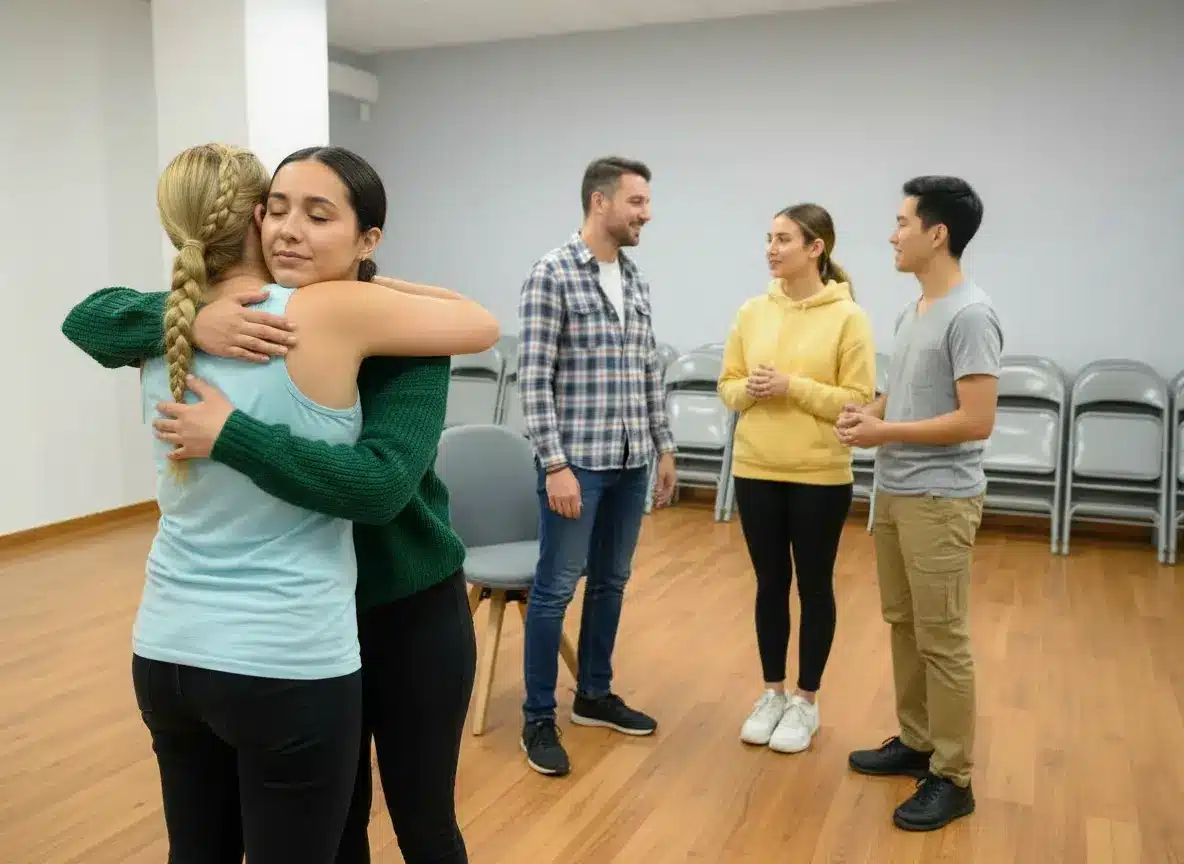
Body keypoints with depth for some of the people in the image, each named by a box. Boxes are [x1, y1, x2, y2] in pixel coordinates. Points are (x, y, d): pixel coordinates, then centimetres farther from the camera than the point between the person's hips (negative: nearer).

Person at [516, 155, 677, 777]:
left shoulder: (636, 280, 11)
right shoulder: (552, 273, -10)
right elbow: (533, 378, -15)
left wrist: (664, 446, 14)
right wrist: (555, 464, -19)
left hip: (631, 461, 7)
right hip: (577, 461, -7)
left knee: (610, 582, 16)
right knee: (555, 588, 2)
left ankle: (594, 695, 32)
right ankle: (539, 718, 16)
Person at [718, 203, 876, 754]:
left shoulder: (848, 317, -8)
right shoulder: (752, 312, 4)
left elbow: (859, 400, -10)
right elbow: (728, 384, 10)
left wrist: (793, 387, -19)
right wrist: (749, 390, -12)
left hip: (820, 475, -3)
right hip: (756, 471, 4)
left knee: (814, 586, 9)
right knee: (770, 583, 13)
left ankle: (806, 702, 25)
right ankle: (772, 694, 29)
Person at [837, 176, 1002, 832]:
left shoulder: (970, 316, -16)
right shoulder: (910, 313, 12)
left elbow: (976, 419, -20)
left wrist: (886, 432, -16)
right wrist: (869, 412, 2)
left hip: (939, 500, -9)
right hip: (893, 492, 9)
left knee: (942, 640, 0)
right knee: (903, 625, 17)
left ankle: (952, 778, 13)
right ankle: (916, 742, 32)